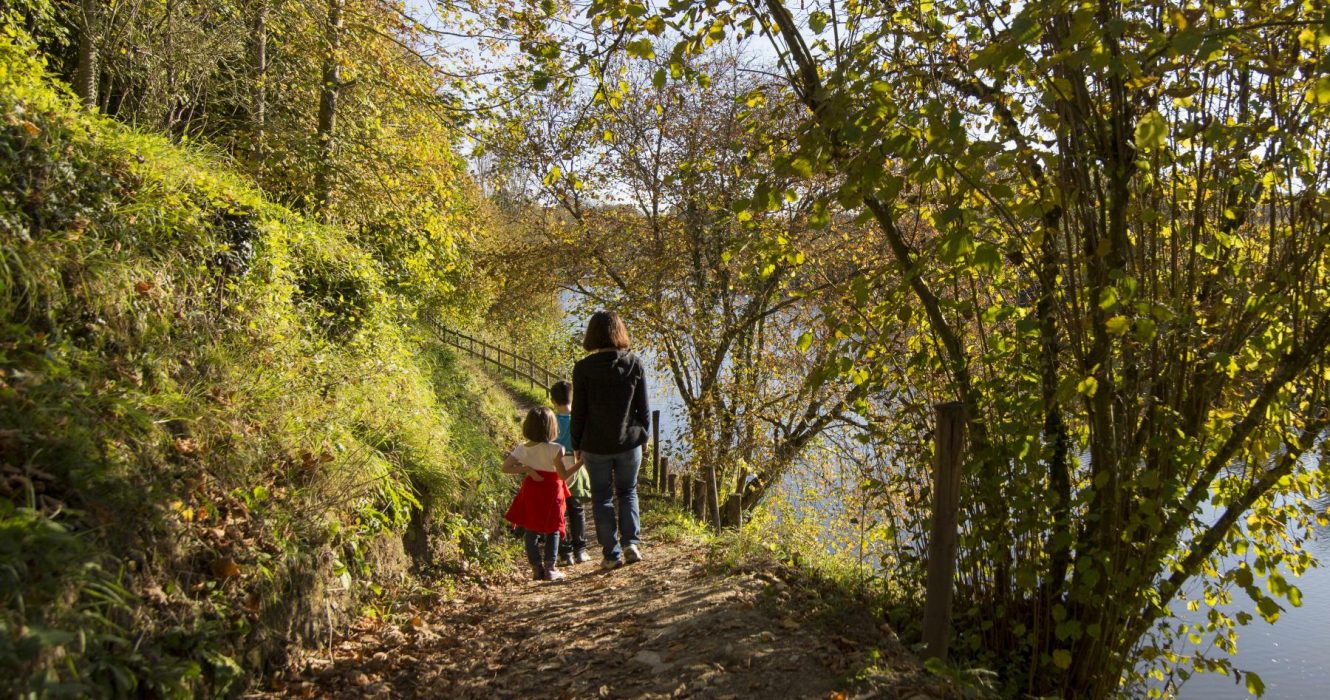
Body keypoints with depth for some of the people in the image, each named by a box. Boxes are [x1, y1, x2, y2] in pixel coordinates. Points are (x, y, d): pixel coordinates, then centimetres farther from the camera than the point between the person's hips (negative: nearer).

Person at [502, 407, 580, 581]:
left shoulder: (522, 449, -2)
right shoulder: (554, 449, -15)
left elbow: (506, 467, -1)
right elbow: (564, 476, -15)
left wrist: (527, 469, -2)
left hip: (530, 492, 4)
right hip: (550, 494, -4)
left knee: (531, 531, 12)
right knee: (552, 531, 7)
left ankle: (537, 568, 14)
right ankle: (549, 568, 6)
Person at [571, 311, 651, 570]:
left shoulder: (584, 367, -11)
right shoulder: (635, 364, -5)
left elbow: (579, 411, -7)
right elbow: (643, 408, 0)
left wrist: (576, 444, 4)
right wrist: (642, 436, 13)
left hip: (596, 444, -2)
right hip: (629, 442, 2)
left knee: (601, 498, 10)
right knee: (628, 491, 20)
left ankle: (612, 554, 11)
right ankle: (631, 542, 6)